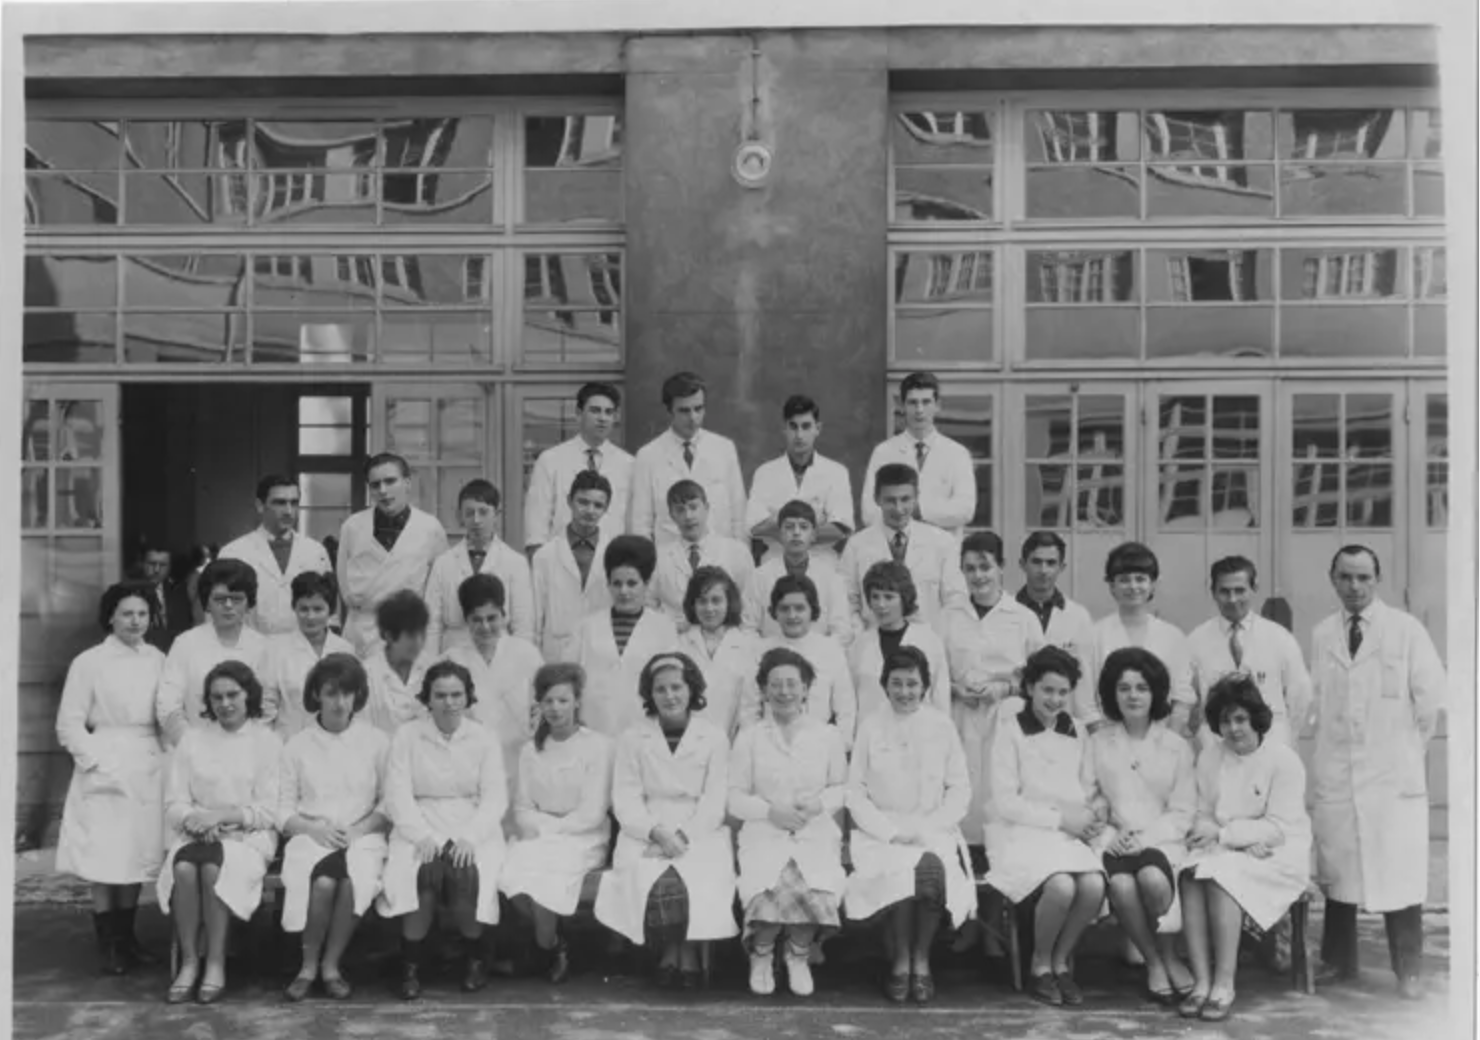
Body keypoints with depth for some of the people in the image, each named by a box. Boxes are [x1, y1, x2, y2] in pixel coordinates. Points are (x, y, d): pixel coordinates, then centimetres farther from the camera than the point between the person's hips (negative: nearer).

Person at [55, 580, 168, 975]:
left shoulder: (158, 660, 6)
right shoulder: (89, 663, -3)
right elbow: (70, 725, -2)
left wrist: (168, 758, -3)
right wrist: (99, 762, -11)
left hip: (149, 769, 3)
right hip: (106, 772, -3)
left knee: (139, 854, 8)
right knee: (105, 860, -2)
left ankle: (127, 939, 21)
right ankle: (107, 946, 10)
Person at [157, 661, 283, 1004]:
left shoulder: (267, 741, 5)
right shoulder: (192, 738, 12)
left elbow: (270, 811, -1)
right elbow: (173, 803, 7)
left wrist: (225, 814, -16)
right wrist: (194, 819, -15)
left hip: (247, 836, -2)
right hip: (196, 834, 2)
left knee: (213, 868, -33)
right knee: (183, 868, -32)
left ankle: (216, 964, -22)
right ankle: (188, 961, -20)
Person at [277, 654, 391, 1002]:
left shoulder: (377, 742, 9)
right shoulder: (298, 745, 10)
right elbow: (284, 808, 6)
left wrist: (358, 829, -10)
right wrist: (312, 827, -12)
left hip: (362, 837, 0)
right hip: (310, 836, 0)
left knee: (352, 880, -34)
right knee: (323, 882, -34)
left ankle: (330, 965, -15)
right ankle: (309, 965, -13)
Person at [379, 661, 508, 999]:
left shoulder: (484, 738, 8)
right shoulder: (407, 736, 7)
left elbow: (495, 796, 1)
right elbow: (397, 793, -2)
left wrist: (470, 836, -17)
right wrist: (421, 835, -18)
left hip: (472, 829, 0)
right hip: (420, 828, 0)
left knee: (465, 871, -31)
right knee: (424, 870, -33)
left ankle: (474, 956, -7)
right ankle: (411, 965, -16)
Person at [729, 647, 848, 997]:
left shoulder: (828, 735, 12)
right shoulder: (749, 738, 9)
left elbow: (842, 787, 14)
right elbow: (735, 797, 6)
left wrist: (820, 802, -8)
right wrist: (771, 812, -11)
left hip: (816, 833, 1)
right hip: (764, 834, -1)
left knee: (815, 888, -31)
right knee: (769, 886, -32)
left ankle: (799, 955, 3)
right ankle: (762, 954, 1)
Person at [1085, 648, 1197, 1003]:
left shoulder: (1177, 747, 10)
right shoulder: (1097, 744, 12)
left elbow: (1183, 812, 5)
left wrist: (1146, 836, -11)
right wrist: (1109, 834, -11)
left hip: (1161, 840, 0)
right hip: (1114, 842, 0)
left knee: (1153, 879, -35)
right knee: (1121, 884, -34)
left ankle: (1168, 955, -6)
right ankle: (1154, 962, -10)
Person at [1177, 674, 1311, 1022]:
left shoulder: (1284, 760, -5)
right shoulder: (1209, 758, 10)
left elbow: (1279, 828, -10)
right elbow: (1204, 815, 5)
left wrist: (1223, 833, -20)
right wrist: (1246, 841, -14)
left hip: (1276, 856, -4)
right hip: (1226, 852, 4)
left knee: (1220, 873, -33)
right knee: (1191, 873, -29)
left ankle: (1224, 985, -29)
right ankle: (1201, 982, -31)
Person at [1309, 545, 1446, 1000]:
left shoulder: (1406, 629, -2)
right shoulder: (1321, 636, 6)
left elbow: (1432, 698, 0)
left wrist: (1410, 746, 3)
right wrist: (1326, 745, 4)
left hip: (1392, 773, -3)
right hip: (1335, 771, 3)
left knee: (1399, 873, -2)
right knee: (1336, 871, 10)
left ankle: (1409, 971, 11)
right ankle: (1338, 962, 23)